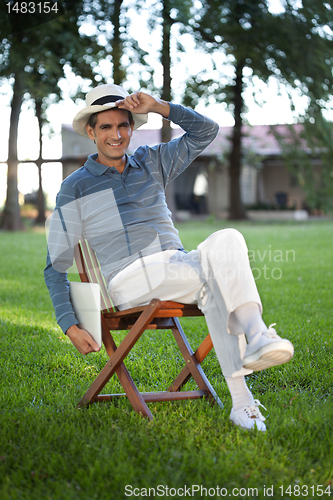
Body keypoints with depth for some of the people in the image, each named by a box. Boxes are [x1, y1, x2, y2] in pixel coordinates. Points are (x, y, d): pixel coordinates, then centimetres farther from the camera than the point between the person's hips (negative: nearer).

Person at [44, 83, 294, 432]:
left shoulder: (151, 163, 20)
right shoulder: (75, 188, 7)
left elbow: (206, 131, 16)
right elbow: (56, 267, 7)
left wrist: (156, 106, 2)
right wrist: (70, 326, -5)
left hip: (178, 266, 4)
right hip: (129, 279, -4)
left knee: (226, 240, -30)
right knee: (215, 277, -31)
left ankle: (256, 337, -46)